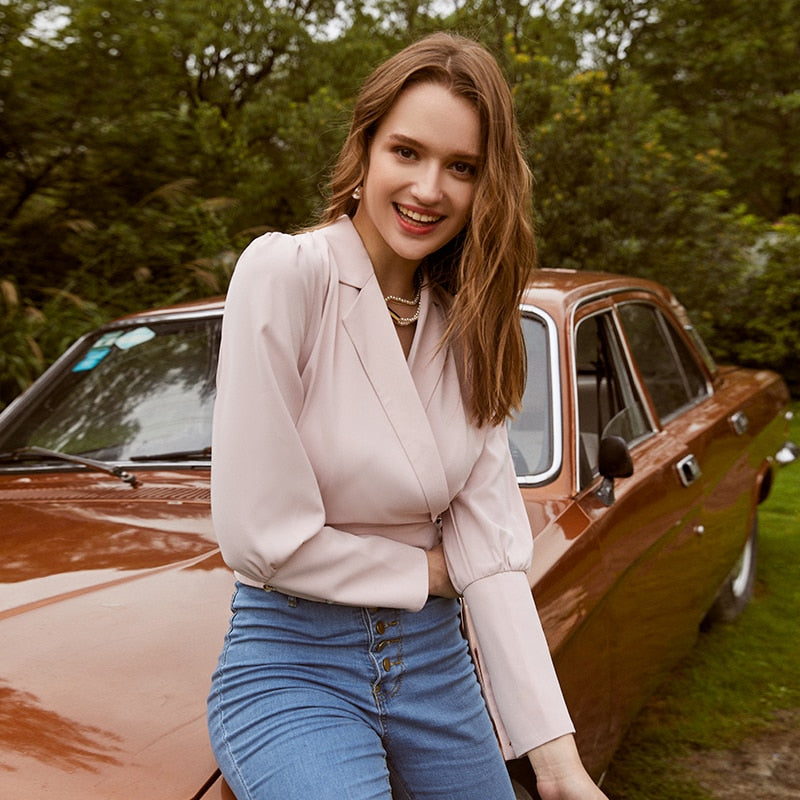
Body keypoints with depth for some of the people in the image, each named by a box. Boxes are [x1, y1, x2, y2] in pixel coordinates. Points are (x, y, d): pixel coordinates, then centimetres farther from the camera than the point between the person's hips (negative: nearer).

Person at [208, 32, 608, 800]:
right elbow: (260, 535, -20)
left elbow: (489, 544, -5)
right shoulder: (284, 271, -17)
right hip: (293, 667, -5)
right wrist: (428, 569, -7)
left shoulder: (466, 321, 1)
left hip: (434, 658, 5)